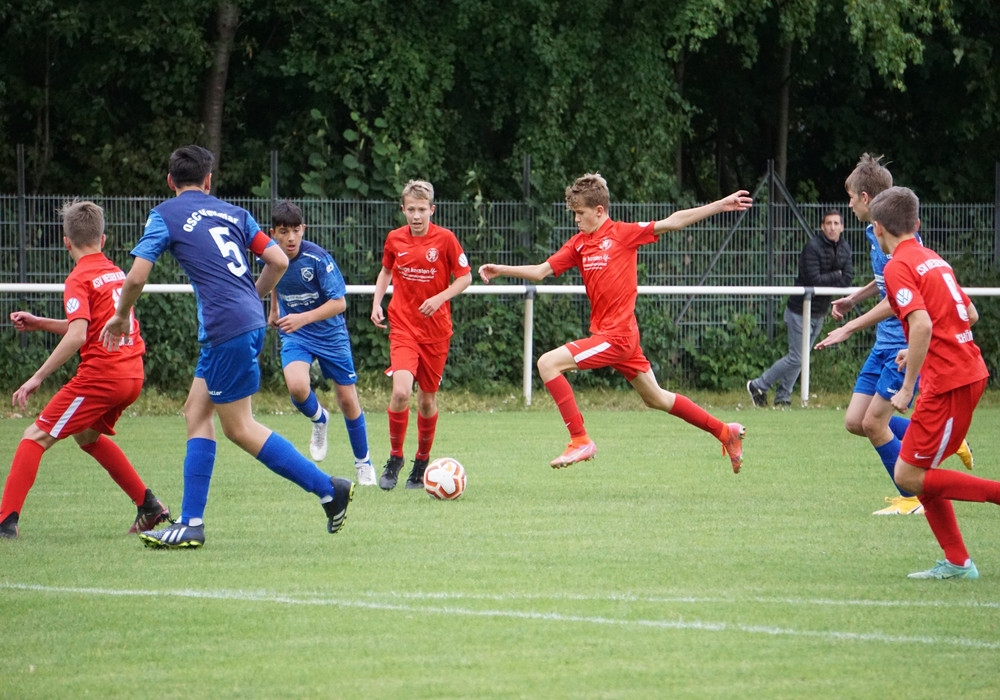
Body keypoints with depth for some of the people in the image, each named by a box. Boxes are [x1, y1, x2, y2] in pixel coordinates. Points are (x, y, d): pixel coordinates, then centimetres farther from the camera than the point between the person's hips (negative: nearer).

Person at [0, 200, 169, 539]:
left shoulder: (79, 280, -9)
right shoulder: (116, 272, 15)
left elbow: (77, 336, -21)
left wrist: (38, 377, -19)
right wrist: (38, 323, 20)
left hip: (100, 374, -8)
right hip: (133, 374, 8)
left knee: (35, 437, -4)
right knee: (88, 435, 31)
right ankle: (149, 506, 31)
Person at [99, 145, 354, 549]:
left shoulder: (165, 216, 0)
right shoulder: (232, 213, 16)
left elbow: (136, 277, -7)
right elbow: (279, 261, 11)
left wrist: (121, 317, 11)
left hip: (226, 329, -7)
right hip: (250, 322, 7)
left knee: (240, 428, 2)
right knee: (197, 413, 13)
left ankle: (328, 489, 2)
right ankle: (191, 524, 8)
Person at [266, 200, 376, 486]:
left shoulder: (317, 258, -23)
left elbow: (339, 303, -25)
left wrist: (303, 318, -35)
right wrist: (274, 310, 23)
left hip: (330, 334, -2)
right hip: (294, 336, 2)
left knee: (348, 400, 3)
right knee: (297, 387, -26)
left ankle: (363, 463, 25)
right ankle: (319, 420, 9)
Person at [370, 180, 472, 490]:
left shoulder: (445, 239, -6)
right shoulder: (395, 239, 1)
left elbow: (465, 277, -1)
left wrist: (439, 298, -16)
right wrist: (377, 302, 4)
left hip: (436, 330, 0)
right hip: (402, 327, 0)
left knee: (428, 398, 7)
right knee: (401, 391, -19)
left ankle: (422, 462, 27)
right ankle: (395, 458, -2)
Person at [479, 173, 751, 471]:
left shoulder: (623, 234, -7)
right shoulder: (578, 244, 11)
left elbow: (673, 222, -8)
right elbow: (541, 271, 9)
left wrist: (720, 206, -12)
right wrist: (502, 270, -4)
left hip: (617, 335, -8)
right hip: (605, 332, 8)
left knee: (548, 363, -16)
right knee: (656, 398, 18)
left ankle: (580, 440, -11)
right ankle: (725, 432, 31)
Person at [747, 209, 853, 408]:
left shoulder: (844, 248, 5)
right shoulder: (813, 247, -19)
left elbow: (847, 279, -2)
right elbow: (814, 280, -24)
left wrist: (826, 285, -17)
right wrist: (835, 276, -11)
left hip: (820, 313, 7)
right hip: (801, 311, -7)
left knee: (800, 357, 9)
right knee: (796, 358, -7)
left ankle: (783, 397, 17)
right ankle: (758, 386, 6)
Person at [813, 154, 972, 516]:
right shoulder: (877, 231, 9)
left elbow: (898, 299, -25)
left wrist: (850, 328, -22)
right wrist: (855, 298, 16)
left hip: (906, 343, -10)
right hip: (885, 343, 10)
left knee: (874, 422, -8)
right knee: (855, 421, 6)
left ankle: (912, 498, 6)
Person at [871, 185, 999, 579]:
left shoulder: (899, 267, -11)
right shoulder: (933, 259, 16)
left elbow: (922, 325, -24)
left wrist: (907, 388, -18)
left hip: (947, 383, -9)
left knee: (909, 476, -5)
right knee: (918, 474, 14)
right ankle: (956, 562, 12)